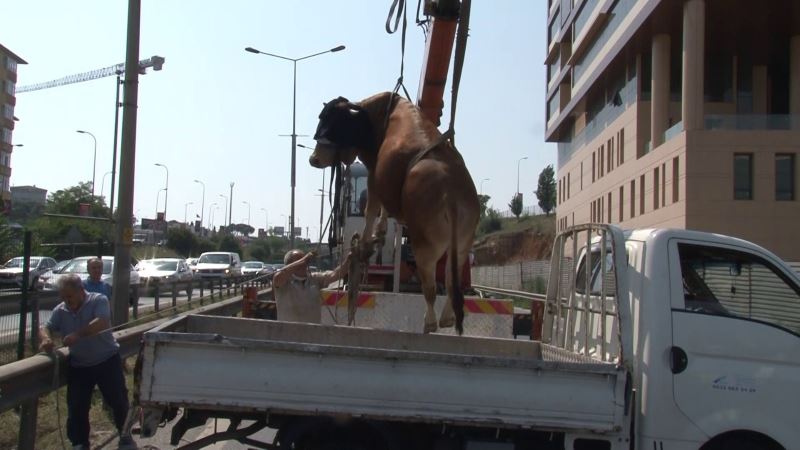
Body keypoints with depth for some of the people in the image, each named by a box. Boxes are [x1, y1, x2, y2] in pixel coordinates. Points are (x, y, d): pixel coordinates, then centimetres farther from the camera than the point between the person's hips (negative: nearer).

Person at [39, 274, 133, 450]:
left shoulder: (99, 300, -14)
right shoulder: (60, 311, 1)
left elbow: (102, 323, -29)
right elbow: (45, 328, -3)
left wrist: (77, 334, -40)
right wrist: (46, 339, -28)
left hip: (107, 361, -3)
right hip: (79, 366, 4)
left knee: (119, 400, 7)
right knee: (76, 407, 4)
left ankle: (125, 436, 28)